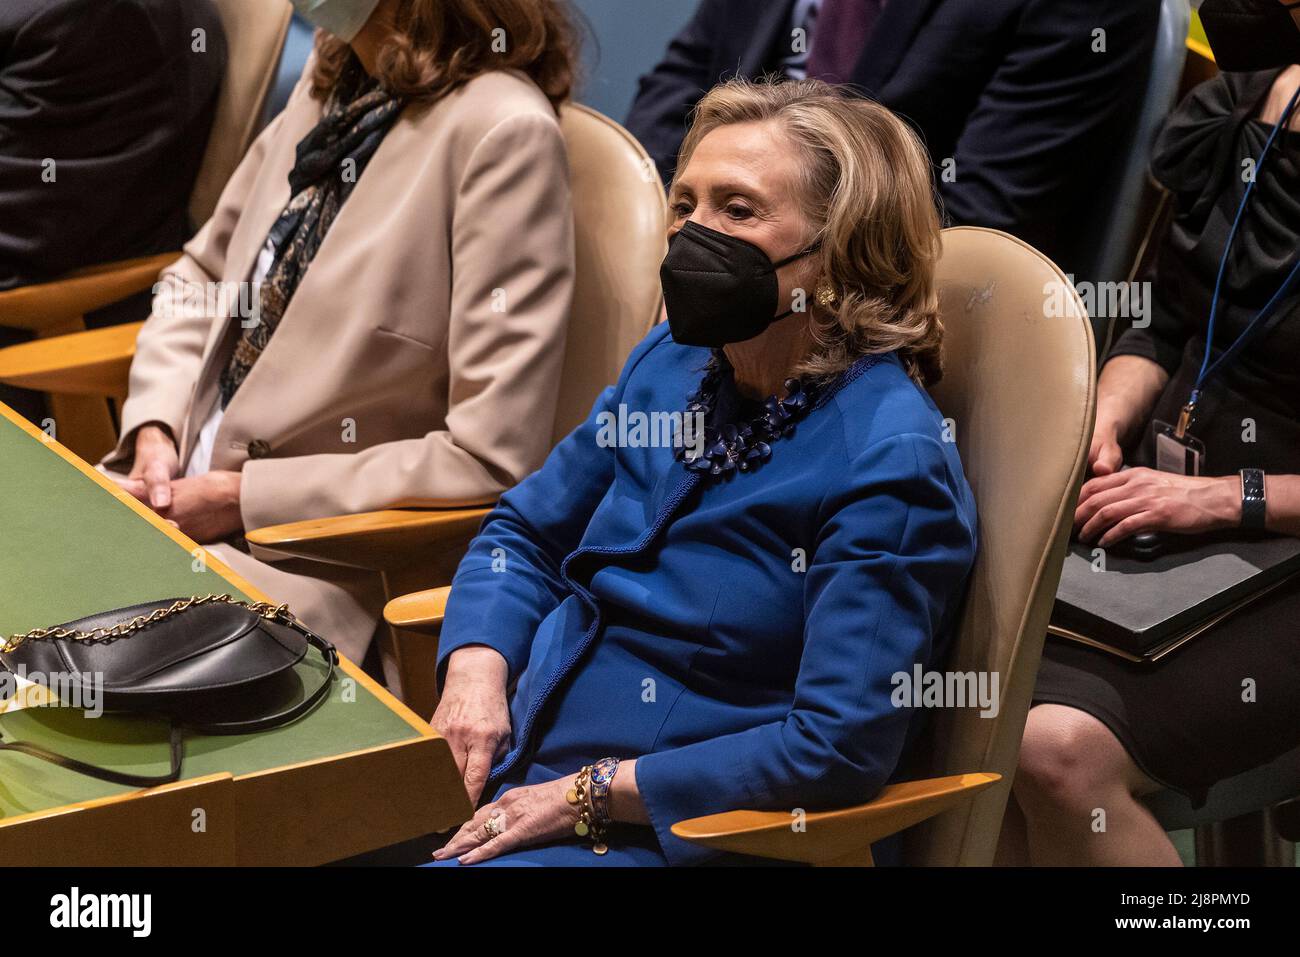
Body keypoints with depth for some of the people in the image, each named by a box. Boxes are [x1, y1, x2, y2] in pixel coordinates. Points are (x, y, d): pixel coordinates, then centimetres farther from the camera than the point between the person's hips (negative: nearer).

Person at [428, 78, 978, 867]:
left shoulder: (887, 460, -17)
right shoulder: (672, 363, 6)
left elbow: (839, 747, -22)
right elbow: (525, 532, 17)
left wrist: (588, 794, -18)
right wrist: (477, 665, -4)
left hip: (658, 830, -7)